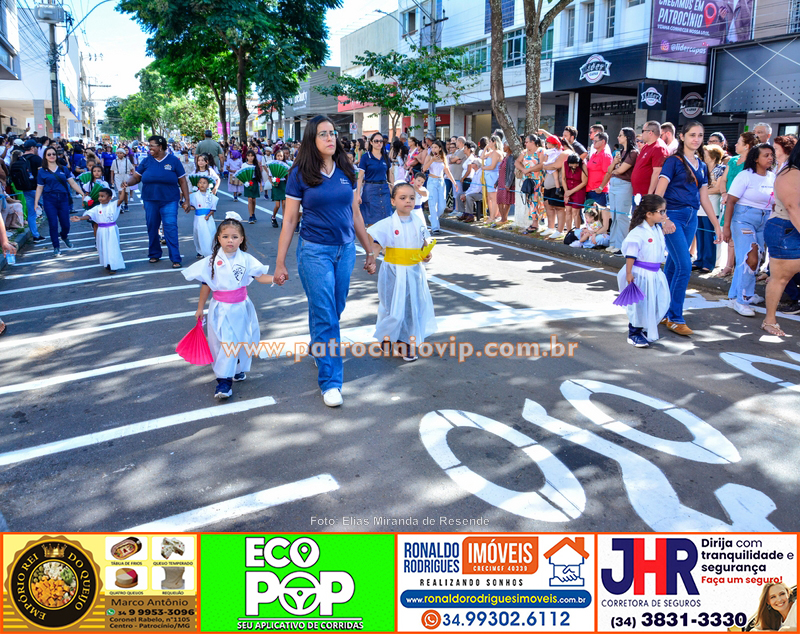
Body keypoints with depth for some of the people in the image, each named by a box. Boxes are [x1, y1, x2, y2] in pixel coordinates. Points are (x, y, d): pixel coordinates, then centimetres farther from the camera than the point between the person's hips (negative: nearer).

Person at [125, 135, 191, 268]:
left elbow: (182, 182, 0)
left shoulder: (173, 161, -1)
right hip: (150, 201, 3)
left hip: (169, 201, -3)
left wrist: (186, 200, -4)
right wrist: (127, 183, -15)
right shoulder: (147, 161, 5)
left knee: (171, 229, -11)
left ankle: (175, 259, -7)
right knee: (152, 228, 11)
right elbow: (136, 177, 7)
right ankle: (154, 254, 27)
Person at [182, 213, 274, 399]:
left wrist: (274, 279, -23)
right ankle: (223, 381, -1)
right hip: (221, 309, -2)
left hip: (241, 308, 2)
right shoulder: (212, 261, -5)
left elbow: (260, 277, -3)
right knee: (224, 345, -7)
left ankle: (238, 369, 37)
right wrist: (200, 308, 6)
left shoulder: (246, 259, -2)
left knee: (243, 341, 13)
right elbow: (206, 285, 1)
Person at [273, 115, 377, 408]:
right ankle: (330, 381, 5)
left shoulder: (346, 171, 5)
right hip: (315, 251, -4)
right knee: (324, 315, -3)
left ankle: (319, 348, 41)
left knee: (335, 310, 14)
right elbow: (289, 221, -3)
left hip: (345, 250, 4)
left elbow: (355, 214, 12)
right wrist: (280, 264, -2)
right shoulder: (300, 174, -5)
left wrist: (370, 251, 13)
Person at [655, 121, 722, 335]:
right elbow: (659, 193, -12)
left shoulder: (701, 166, 15)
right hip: (673, 215, -6)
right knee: (684, 266, -12)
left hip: (691, 218, 6)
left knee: (673, 265, 9)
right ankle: (675, 318, -3)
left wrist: (717, 226, 15)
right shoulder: (674, 161, -4)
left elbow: (704, 199, 17)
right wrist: (664, 219, -23)